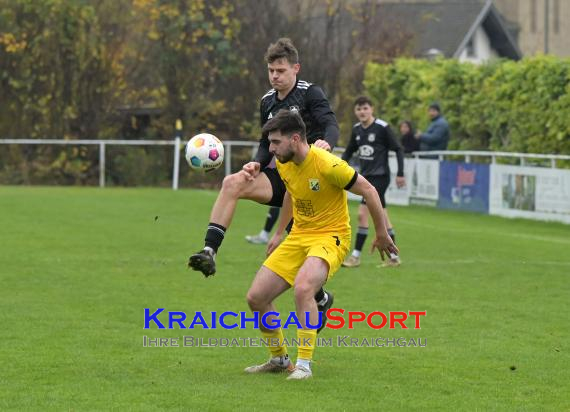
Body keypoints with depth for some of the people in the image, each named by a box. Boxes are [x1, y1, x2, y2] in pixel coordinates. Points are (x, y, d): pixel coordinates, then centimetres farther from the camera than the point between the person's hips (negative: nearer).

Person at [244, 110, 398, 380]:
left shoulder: (328, 165, -23)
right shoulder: (283, 164, 0)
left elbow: (369, 191, -12)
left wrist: (382, 235, -4)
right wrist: (279, 233, 26)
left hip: (330, 237, -8)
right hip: (298, 237, 8)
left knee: (302, 288, -36)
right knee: (256, 297, -1)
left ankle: (304, 364, -24)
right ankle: (279, 359, 20)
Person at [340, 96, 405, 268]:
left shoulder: (382, 127, -12)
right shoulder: (356, 129, 6)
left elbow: (398, 149, -7)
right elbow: (349, 151, 17)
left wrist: (400, 174, -10)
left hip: (380, 176, -7)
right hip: (366, 176, 7)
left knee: (362, 213, -12)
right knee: (382, 216, 10)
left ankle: (356, 256, -6)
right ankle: (394, 257, 16)